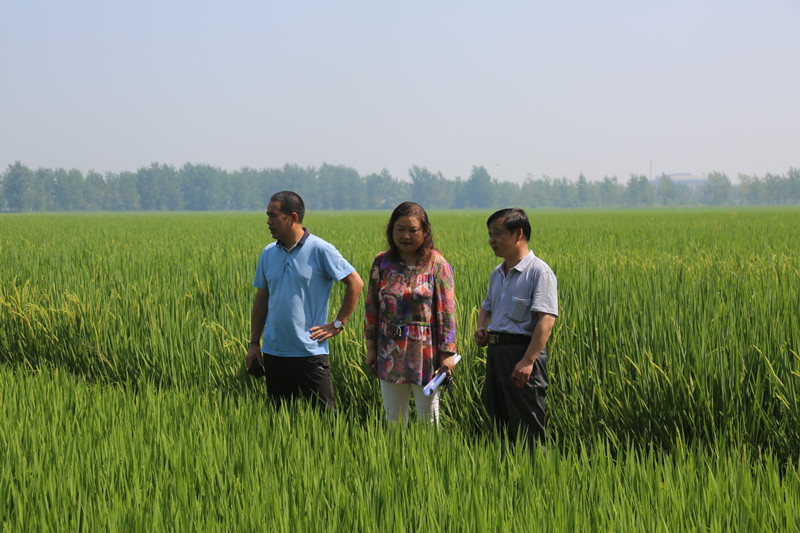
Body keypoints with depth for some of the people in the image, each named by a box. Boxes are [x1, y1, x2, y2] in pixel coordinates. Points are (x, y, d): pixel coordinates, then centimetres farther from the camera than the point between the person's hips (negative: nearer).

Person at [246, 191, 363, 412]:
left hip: (310, 351, -5)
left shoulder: (320, 250, -6)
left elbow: (355, 284, -3)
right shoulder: (268, 254, 10)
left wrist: (337, 324, -5)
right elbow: (261, 300, 16)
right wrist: (254, 343, 12)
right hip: (273, 352, 5)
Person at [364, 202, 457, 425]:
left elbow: (446, 311, -5)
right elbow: (371, 307, 9)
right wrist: (370, 348, 6)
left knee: (429, 418, 5)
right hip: (390, 353, 3)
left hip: (425, 351, -3)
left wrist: (447, 353, -9)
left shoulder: (437, 264, -4)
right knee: (393, 418, 9)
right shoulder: (382, 263, 4)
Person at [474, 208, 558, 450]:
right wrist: (481, 328, 10)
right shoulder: (497, 273, 16)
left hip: (522, 351, -9)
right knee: (500, 422, 12)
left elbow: (546, 320, -19)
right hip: (495, 352, 9)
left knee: (527, 430, -8)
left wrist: (528, 361, -26)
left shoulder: (539, 272, -10)